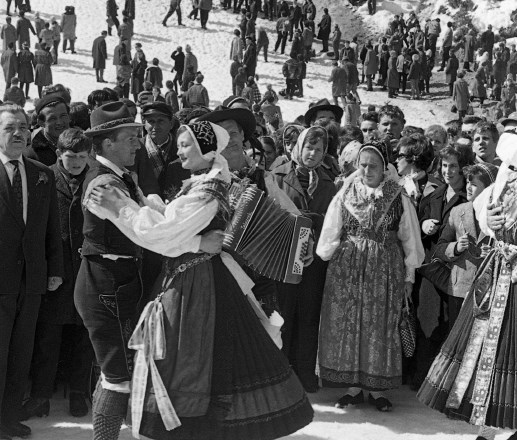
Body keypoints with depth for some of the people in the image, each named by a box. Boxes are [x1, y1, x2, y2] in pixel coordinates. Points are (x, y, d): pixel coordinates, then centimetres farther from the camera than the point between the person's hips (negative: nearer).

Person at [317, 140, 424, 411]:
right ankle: (353, 387, 12)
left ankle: (377, 388, 12)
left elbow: (409, 239, 4)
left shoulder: (399, 199, 0)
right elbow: (330, 236, 8)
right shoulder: (344, 196, 3)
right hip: (346, 271, 1)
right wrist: (328, 259, 4)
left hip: (385, 271, -1)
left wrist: (409, 276, 4)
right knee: (346, 325, 1)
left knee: (381, 327, 2)